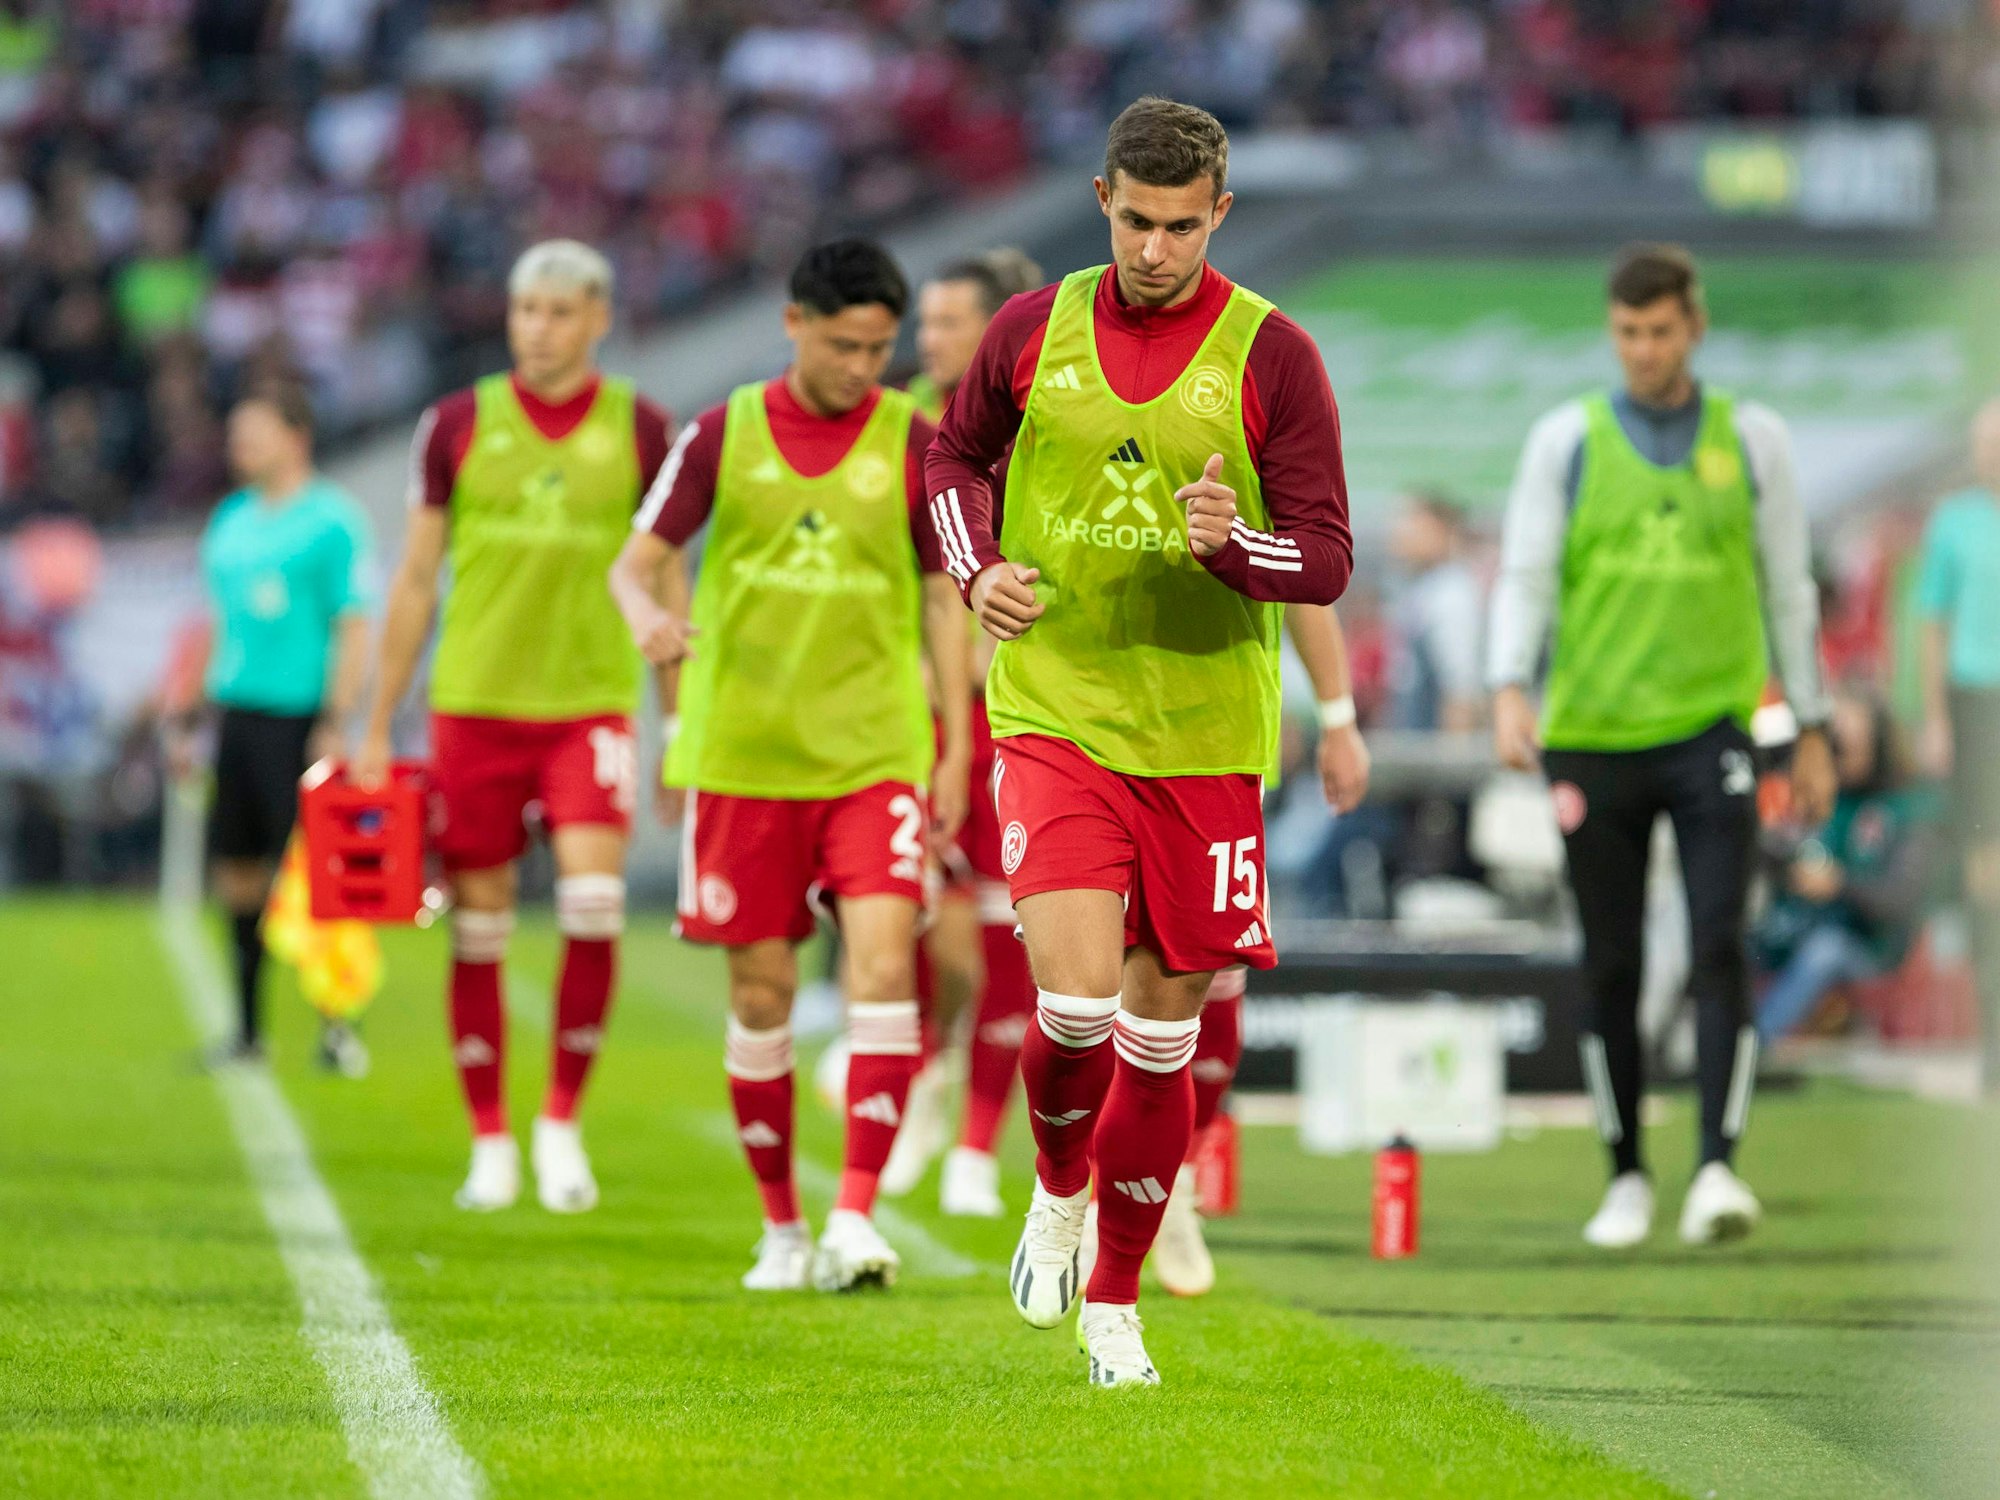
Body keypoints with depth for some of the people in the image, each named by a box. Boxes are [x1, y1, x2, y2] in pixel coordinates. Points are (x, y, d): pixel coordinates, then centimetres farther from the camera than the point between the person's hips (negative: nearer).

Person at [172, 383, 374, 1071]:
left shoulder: (332, 520, -5)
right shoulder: (232, 520, 16)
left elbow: (355, 629, -9)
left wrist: (335, 724, -17)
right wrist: (187, 719, 19)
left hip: (296, 719, -7)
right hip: (236, 716, 7)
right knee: (238, 873, 7)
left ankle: (337, 1025, -1)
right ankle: (248, 1029, 14)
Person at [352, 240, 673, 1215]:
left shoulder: (638, 429, 3)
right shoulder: (460, 424, 4)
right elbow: (416, 579, 9)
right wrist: (377, 728, 8)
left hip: (591, 703, -1)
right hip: (474, 701, 1)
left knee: (593, 903, -17)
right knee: (477, 929, 2)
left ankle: (562, 1122, 0)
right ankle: (490, 1144, 14)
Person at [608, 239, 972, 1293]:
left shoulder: (914, 442, 1)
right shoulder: (725, 435, 2)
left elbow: (943, 597, 7)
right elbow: (638, 562, 4)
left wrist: (956, 746, 2)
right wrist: (649, 617, -19)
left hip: (875, 755, -1)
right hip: (743, 756, 1)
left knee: (884, 968, -17)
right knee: (761, 996, 5)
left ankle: (855, 1218, -18)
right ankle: (781, 1227, 18)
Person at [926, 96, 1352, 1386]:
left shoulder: (1272, 357, -4)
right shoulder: (1036, 332, 2)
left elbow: (1328, 559, -3)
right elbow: (955, 457, 20)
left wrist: (1233, 546, -24)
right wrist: (979, 566, 2)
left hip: (1204, 740, 0)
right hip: (1054, 720, 0)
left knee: (1161, 1036, 6)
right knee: (1077, 999, -18)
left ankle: (1114, 1302, 23)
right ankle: (1059, 1188, 14)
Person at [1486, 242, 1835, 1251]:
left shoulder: (1752, 440, 8)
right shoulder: (1567, 441, 6)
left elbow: (1788, 589, 13)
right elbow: (1525, 573, 1)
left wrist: (1811, 730, 12)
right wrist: (1509, 690, -16)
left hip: (1711, 728, -1)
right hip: (1592, 738, 1)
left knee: (1719, 945, -14)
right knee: (1611, 969, 4)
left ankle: (1718, 1168, -16)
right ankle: (1626, 1180, 15)